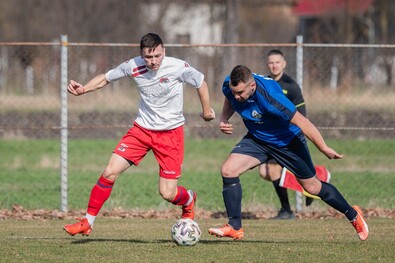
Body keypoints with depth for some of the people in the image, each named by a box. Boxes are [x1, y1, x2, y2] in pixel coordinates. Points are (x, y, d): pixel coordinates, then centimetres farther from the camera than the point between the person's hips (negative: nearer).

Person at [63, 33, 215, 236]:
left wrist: (206, 111, 10)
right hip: (142, 128, 3)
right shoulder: (133, 66, -11)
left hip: (170, 133, -3)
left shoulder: (178, 67, -18)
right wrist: (82, 90, -15)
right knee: (110, 173, -10)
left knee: (168, 194, -7)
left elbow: (201, 83, 0)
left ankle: (188, 199, 32)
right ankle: (87, 223, 3)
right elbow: (105, 78, 2)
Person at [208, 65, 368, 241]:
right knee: (228, 170, -15)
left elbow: (301, 122, -30)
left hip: (287, 140, -5)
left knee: (312, 187, 6)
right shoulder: (229, 86, -20)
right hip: (257, 139, 5)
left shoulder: (269, 96, -39)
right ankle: (235, 227, -6)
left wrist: (324, 149, -23)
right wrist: (223, 119, -12)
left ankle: (353, 215, 28)